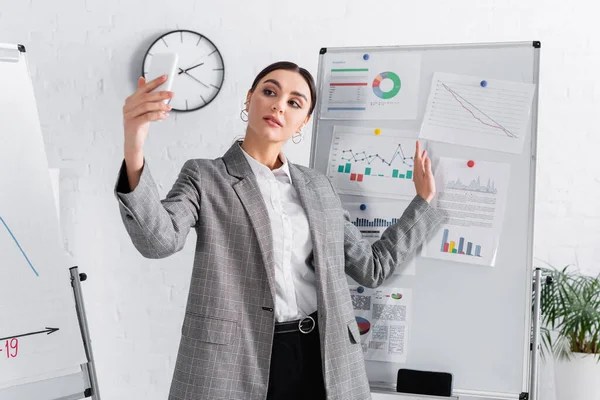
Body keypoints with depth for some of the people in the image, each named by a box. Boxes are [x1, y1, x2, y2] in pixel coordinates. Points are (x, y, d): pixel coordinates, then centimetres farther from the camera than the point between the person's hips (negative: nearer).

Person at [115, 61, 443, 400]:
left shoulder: (318, 187, 13)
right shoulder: (205, 176, 0)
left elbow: (373, 267, 15)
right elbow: (158, 240, -20)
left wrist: (424, 199, 13)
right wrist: (134, 155, -36)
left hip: (318, 355, 4)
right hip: (236, 358, -3)